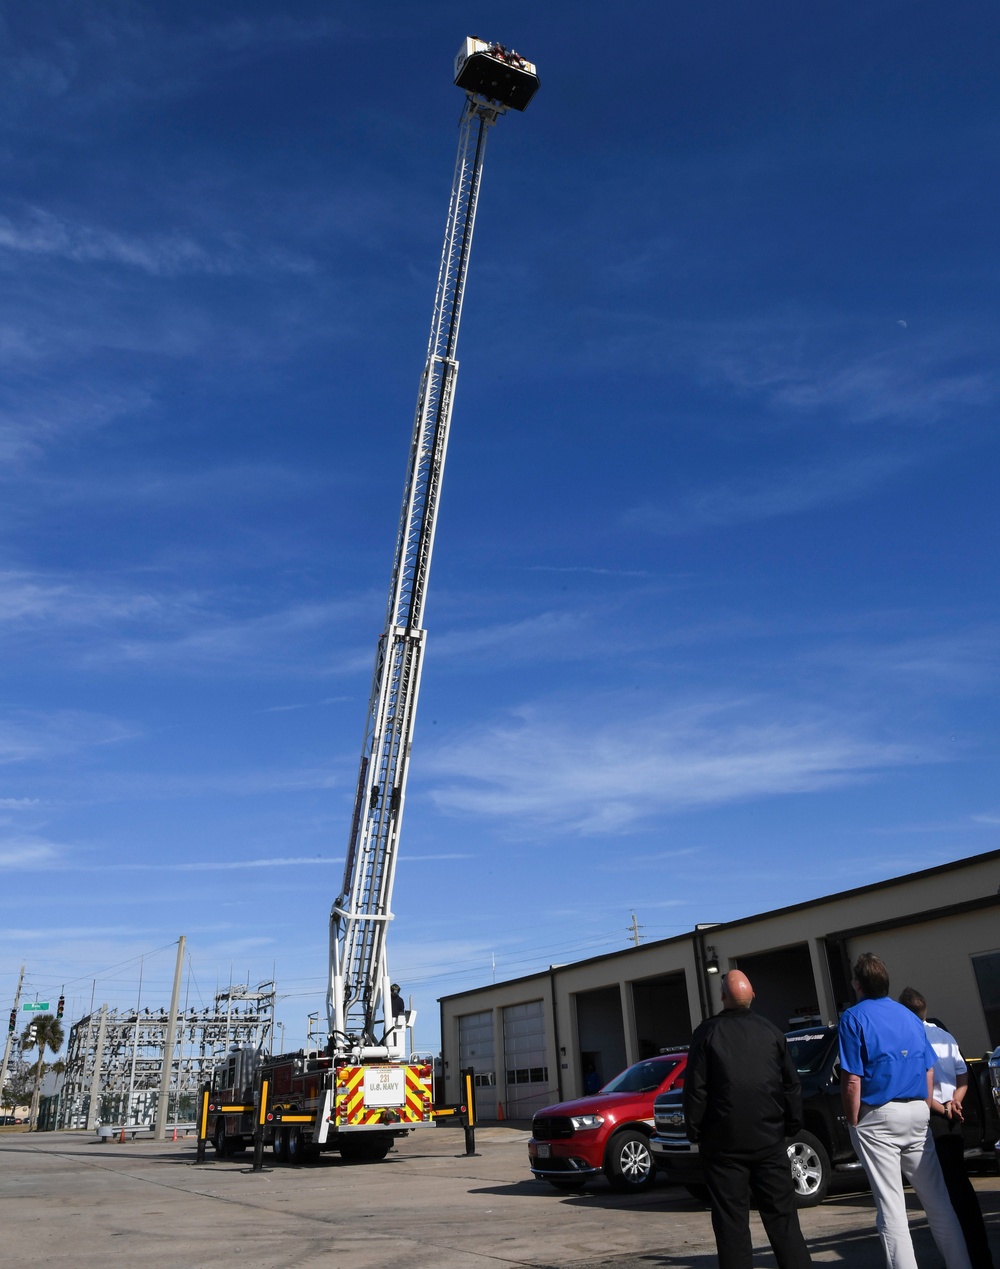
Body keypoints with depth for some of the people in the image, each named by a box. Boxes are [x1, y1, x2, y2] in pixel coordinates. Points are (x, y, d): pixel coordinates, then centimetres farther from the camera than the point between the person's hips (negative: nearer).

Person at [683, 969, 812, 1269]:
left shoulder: (707, 1033, -7)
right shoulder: (770, 1031, 3)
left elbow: (695, 1088, -7)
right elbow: (791, 1084, 7)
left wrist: (694, 1130, 3)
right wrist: (792, 1124, 16)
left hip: (725, 1141, -3)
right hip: (769, 1138, 3)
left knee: (731, 1221, 3)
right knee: (782, 1214, 11)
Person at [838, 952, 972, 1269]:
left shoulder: (854, 1018, -8)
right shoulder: (909, 1016, 10)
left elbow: (852, 1081, -13)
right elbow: (929, 1072, 12)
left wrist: (853, 1123, -3)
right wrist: (922, 1113, 20)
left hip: (877, 1118, -6)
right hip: (916, 1113, 6)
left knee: (890, 1207, -1)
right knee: (937, 1198, 13)